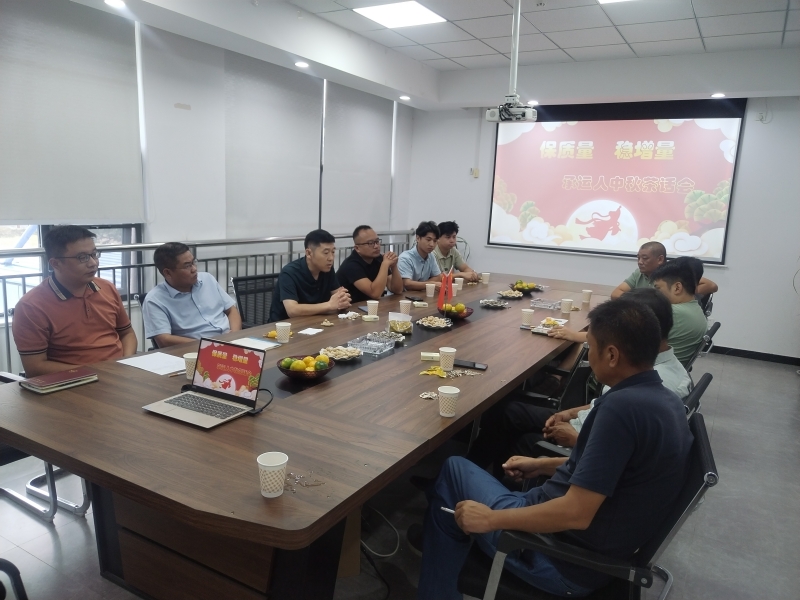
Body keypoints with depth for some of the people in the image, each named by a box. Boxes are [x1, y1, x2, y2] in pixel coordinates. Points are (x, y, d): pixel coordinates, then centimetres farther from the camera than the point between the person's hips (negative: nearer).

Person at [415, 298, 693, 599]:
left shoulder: (622, 406, -28)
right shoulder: (667, 401, 2)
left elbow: (576, 513, -29)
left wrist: (490, 519, -17)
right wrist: (544, 465, 18)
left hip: (566, 558, -9)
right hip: (601, 545, 9)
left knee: (455, 469, 11)